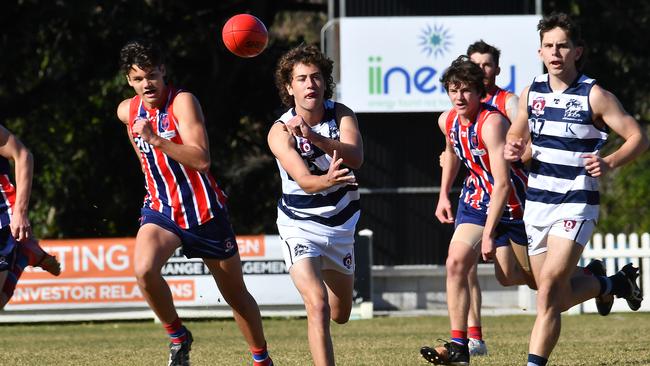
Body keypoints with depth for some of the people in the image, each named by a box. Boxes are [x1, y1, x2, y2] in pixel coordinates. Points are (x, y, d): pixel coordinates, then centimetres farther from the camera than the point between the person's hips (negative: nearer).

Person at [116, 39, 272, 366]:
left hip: (204, 211, -3)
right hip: (161, 210, 3)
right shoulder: (127, 111, 0)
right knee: (144, 269, -27)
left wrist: (156, 139, -37)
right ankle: (178, 336, -5)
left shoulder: (183, 102, -18)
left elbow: (201, 159, -30)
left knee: (235, 293, 10)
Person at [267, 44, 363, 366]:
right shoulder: (280, 132, -16)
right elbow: (304, 180, -28)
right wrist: (328, 180, -51)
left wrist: (315, 137, -42)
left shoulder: (341, 115, -7)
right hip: (300, 227, -4)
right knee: (318, 306, -26)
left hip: (341, 227, 4)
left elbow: (355, 157, -26)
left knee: (340, 315, 20)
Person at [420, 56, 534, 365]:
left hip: (512, 201, -6)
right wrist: (443, 195, 21)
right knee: (456, 262, -14)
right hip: (476, 198, 6)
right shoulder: (447, 121, -4)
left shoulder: (492, 123, -29)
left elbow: (502, 183, -32)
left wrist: (489, 233, -33)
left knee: (509, 276, 5)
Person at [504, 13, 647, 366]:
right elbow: (517, 134, 22)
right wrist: (511, 149, -2)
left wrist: (609, 163, -24)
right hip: (537, 203, 6)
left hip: (576, 205, -6)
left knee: (549, 289, -18)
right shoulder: (531, 93, 7)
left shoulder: (594, 95, -8)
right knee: (557, 298, 10)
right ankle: (609, 283, 40)